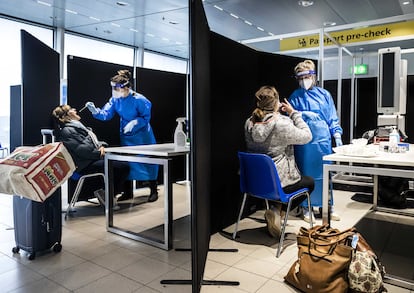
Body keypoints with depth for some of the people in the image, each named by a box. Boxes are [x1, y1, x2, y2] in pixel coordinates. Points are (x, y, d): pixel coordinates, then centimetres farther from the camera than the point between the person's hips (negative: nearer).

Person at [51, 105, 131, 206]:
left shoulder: (78, 126, 23)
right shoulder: (66, 131, -6)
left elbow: (94, 141, 20)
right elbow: (81, 150, -18)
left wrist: (101, 145, -2)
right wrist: (100, 153, -17)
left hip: (95, 158, 10)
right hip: (86, 165, -9)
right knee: (123, 166, -21)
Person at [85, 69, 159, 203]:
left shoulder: (139, 100, -21)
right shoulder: (115, 99, -4)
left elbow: (146, 117, -15)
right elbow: (106, 114, -7)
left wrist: (135, 122, -29)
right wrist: (95, 111, -25)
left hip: (142, 135, -5)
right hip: (126, 136, 6)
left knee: (147, 161, -2)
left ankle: (153, 191, 13)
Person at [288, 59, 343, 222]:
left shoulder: (324, 94, 9)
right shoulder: (295, 96, 4)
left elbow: (332, 118, 10)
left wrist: (337, 135, 3)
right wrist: (302, 114, -17)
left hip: (324, 140, 2)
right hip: (304, 143, -2)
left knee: (325, 174, 9)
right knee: (306, 175, 4)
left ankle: (329, 206, 23)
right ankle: (307, 209, 19)